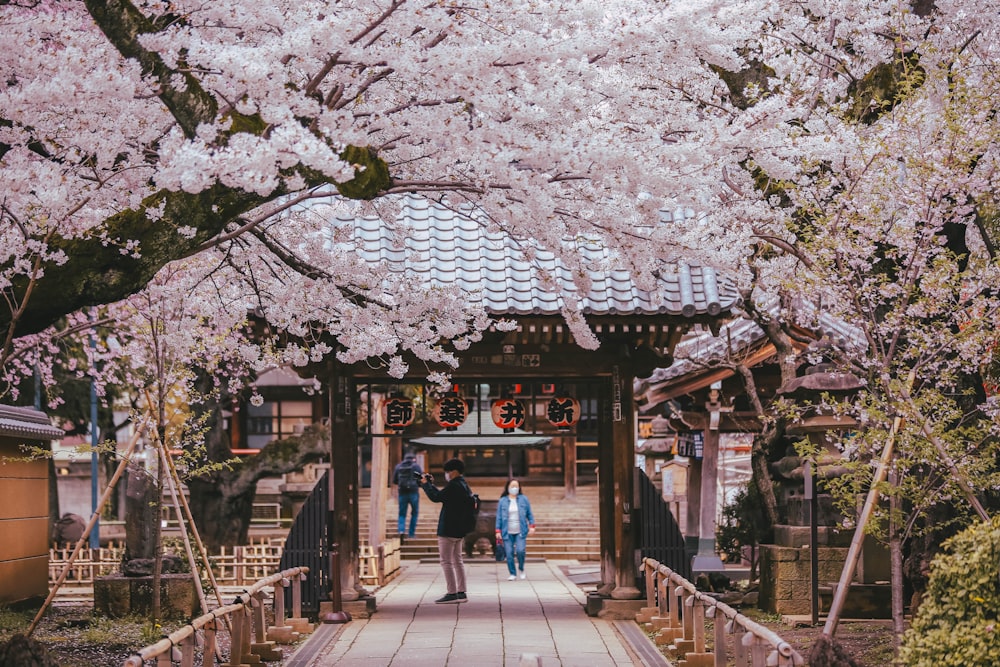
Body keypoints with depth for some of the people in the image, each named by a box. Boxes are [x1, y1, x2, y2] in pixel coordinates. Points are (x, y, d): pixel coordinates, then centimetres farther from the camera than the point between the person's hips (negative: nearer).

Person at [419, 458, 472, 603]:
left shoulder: (454, 486, -17)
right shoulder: (464, 486, 14)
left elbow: (436, 498, -19)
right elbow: (441, 496, 20)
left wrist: (426, 484, -5)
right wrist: (431, 484, 18)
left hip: (448, 530, -10)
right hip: (459, 530, 10)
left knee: (446, 561, -6)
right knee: (457, 560, 13)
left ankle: (452, 594, -8)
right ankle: (461, 593, 14)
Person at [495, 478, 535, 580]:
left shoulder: (524, 499, 4)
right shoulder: (503, 501, 3)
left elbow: (529, 514, 7)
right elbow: (499, 517, 5)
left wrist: (532, 526, -3)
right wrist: (498, 531, 0)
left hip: (520, 532, -1)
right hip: (507, 532, 1)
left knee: (520, 551, -14)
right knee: (509, 553, -2)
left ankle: (521, 569, 12)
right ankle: (512, 574, 12)